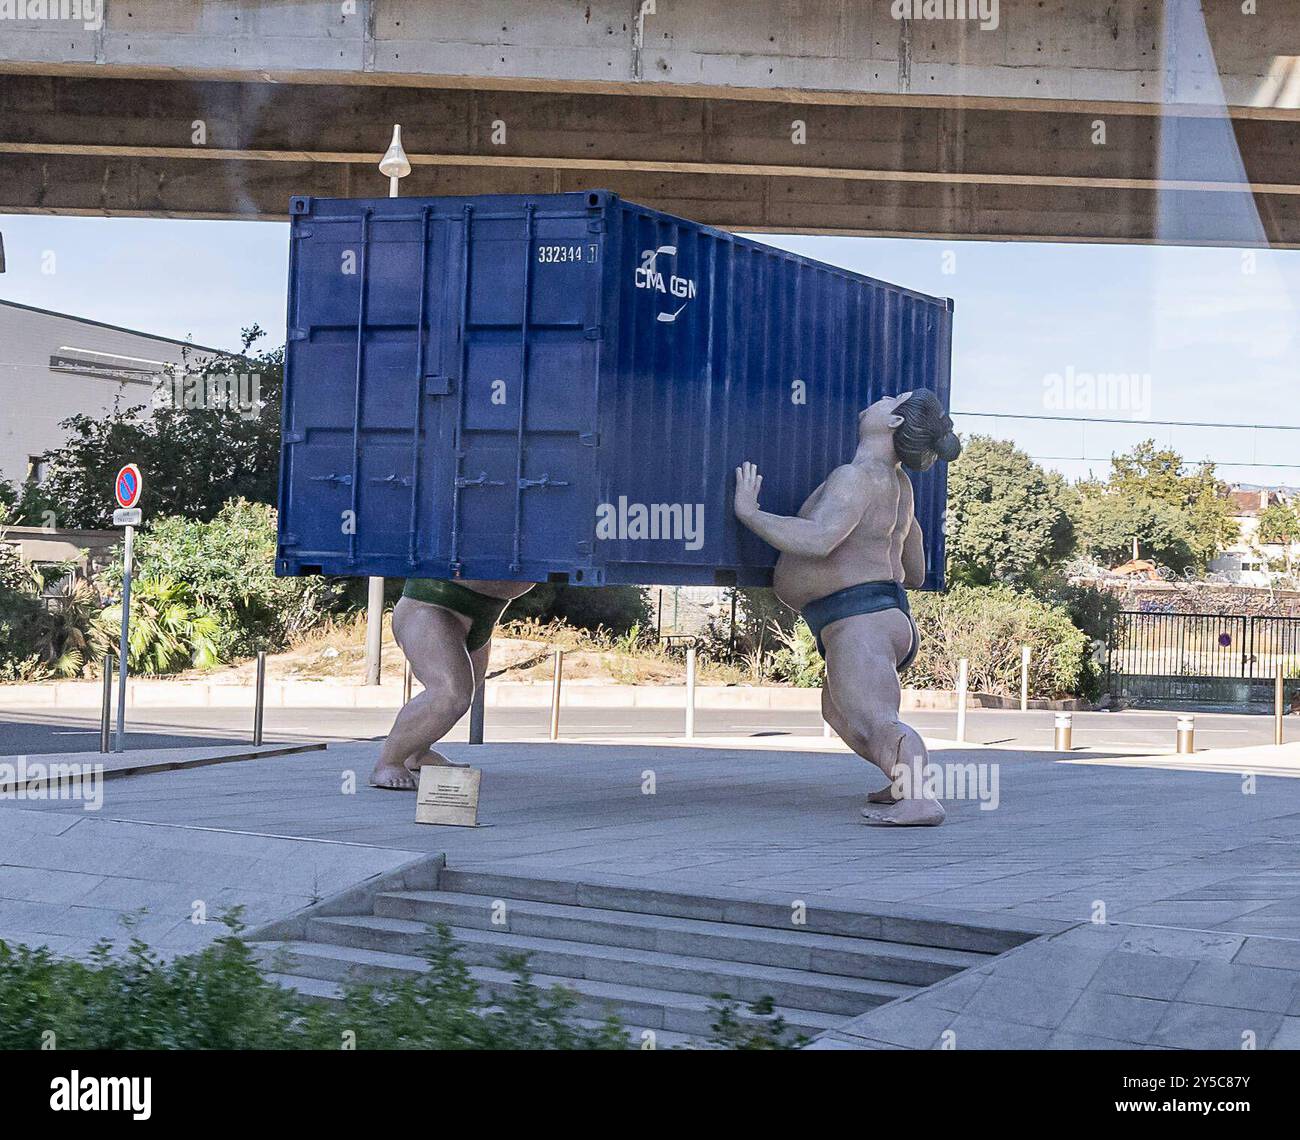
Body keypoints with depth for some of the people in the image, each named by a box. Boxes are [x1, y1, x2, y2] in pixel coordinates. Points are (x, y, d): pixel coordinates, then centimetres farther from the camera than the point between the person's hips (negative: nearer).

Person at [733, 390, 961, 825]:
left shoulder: (858, 477, -14)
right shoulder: (897, 483, 17)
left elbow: (818, 540, -30)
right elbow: (915, 574, 25)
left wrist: (749, 514, -19)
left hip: (861, 622, -11)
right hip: (889, 616, 11)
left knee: (873, 723, -28)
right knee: (838, 710, 30)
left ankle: (919, 800, -44)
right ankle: (910, 782, 24)